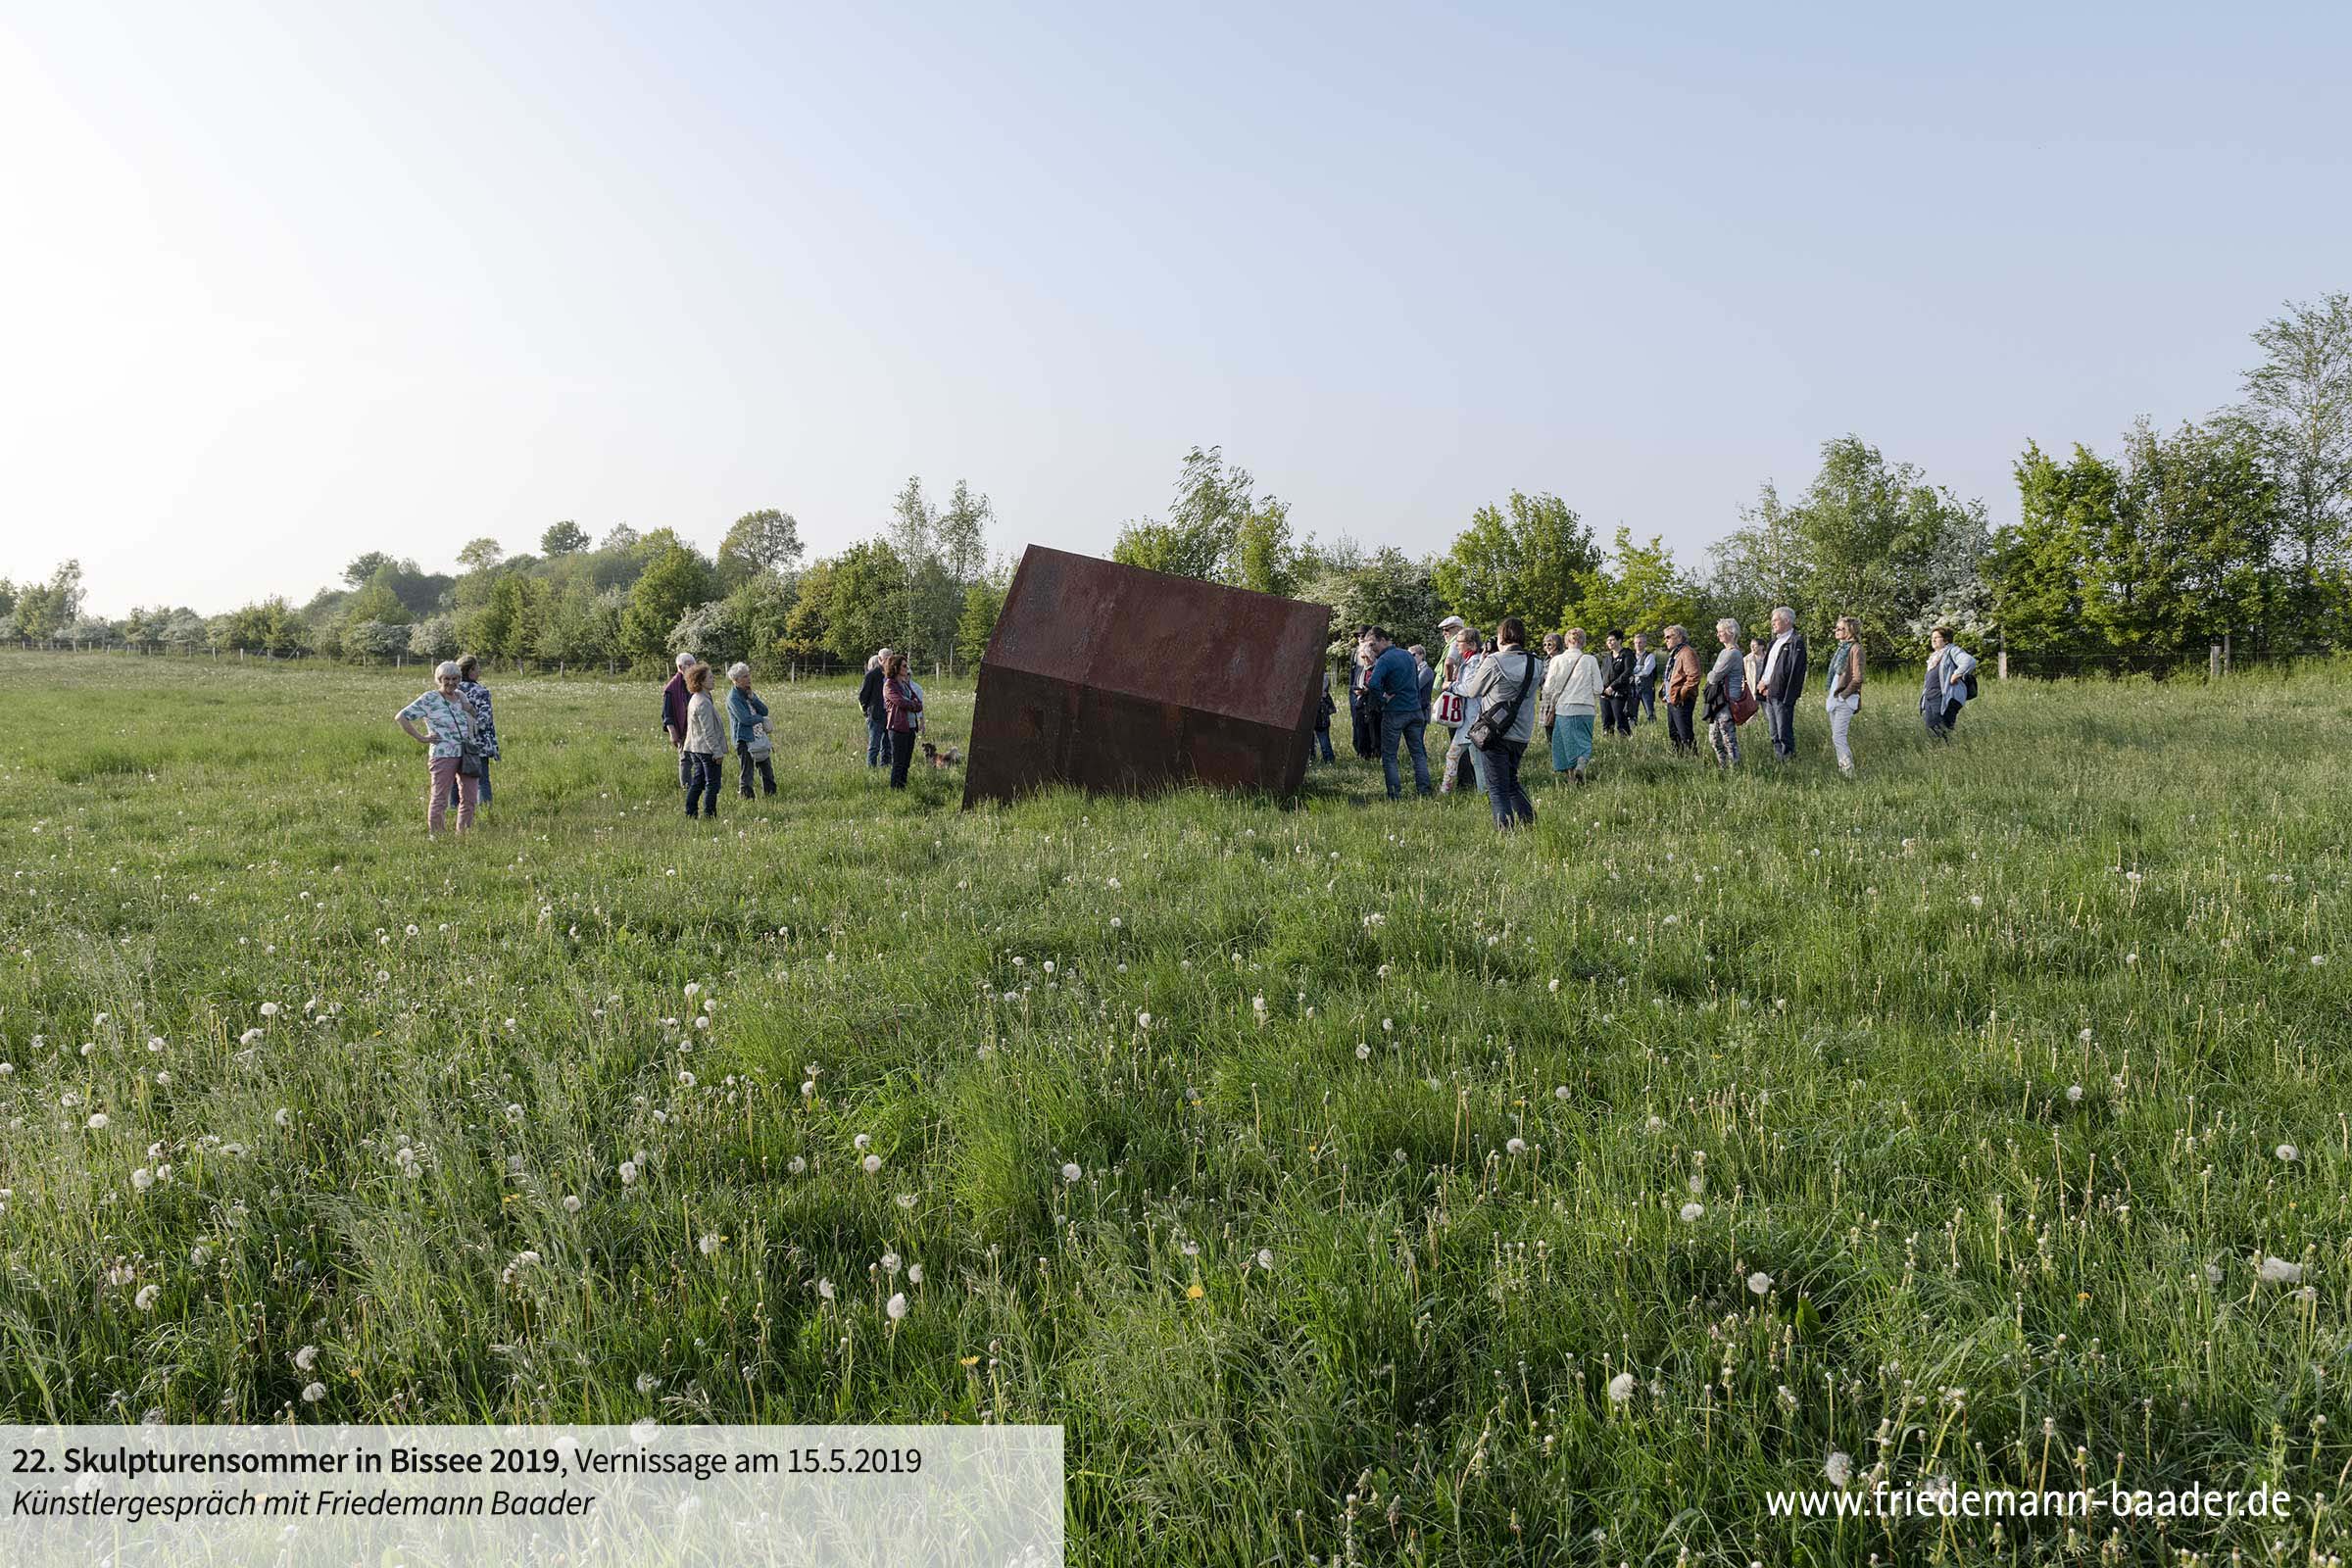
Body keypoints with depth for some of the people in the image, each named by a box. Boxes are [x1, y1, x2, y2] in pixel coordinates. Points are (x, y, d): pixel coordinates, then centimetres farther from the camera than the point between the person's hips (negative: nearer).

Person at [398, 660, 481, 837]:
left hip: (467, 755, 6)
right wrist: (420, 738, -9)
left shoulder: (460, 696, 13)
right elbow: (401, 717, -6)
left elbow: (472, 718, 32)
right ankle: (434, 836, 4)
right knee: (439, 799, -3)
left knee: (469, 799, 8)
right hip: (443, 756, -6)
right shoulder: (430, 699, -5)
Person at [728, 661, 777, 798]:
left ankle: (770, 795, 24)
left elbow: (765, 711, 4)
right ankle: (747, 797, 8)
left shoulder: (750, 693, 12)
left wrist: (752, 698, -9)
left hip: (760, 739, 8)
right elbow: (745, 719, -22)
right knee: (746, 774, 0)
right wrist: (762, 719, -5)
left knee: (767, 771, 14)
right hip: (745, 740, -8)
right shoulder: (733, 698, -14)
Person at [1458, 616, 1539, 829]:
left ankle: (1506, 829, -4)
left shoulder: (1493, 662, -13)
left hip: (1497, 733, -5)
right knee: (1512, 780, 22)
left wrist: (1481, 663, 10)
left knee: (1497, 787, 2)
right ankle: (1530, 822, 17)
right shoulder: (1535, 664, 2)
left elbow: (1472, 691, -2)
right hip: (1522, 734, 5)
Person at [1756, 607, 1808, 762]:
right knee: (1775, 737, 13)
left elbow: (1793, 671, -16)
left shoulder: (1796, 642, -9)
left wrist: (1767, 683, -14)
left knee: (1784, 735, -7)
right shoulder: (1775, 641, 19)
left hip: (1782, 695, -9)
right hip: (1768, 694, 9)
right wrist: (1761, 683, 5)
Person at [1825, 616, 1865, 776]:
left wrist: (1843, 695, -15)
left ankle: (1849, 773, -10)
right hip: (1834, 698, 9)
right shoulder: (1841, 648, 16)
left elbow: (1857, 678, -18)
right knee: (1835, 737, 11)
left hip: (1845, 699, -9)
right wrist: (1832, 695, 13)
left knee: (1839, 737, -13)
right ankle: (1842, 769, 18)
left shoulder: (1855, 648, -11)